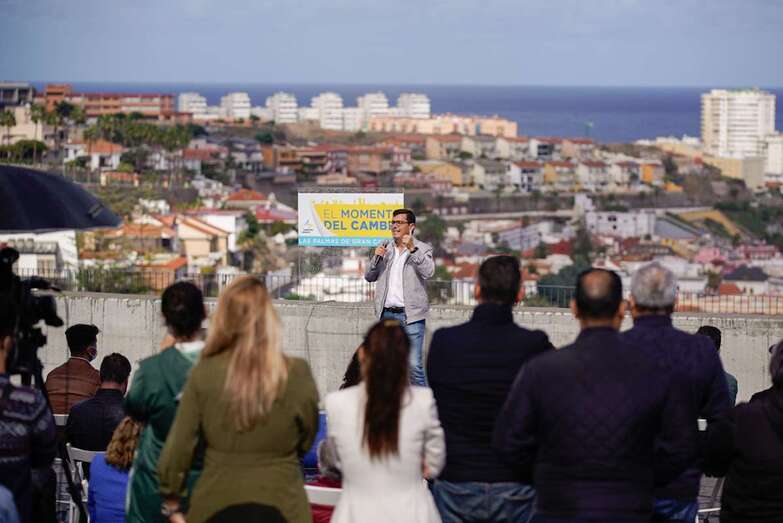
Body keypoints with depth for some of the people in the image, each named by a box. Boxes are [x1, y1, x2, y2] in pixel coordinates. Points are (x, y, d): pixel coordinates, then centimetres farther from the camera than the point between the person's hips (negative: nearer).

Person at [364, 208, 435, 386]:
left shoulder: (422, 249, 2)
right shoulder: (385, 248, 15)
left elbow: (428, 272, -16)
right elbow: (369, 277, 14)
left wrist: (412, 249, -23)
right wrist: (376, 258, -4)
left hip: (410, 316, -5)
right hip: (387, 313, 5)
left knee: (414, 365, -11)